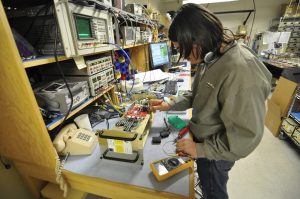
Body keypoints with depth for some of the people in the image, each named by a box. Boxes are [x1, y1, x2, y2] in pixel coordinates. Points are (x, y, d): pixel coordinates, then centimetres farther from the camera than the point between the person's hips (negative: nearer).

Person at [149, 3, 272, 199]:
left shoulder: (241, 71, -34)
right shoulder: (209, 58, -5)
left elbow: (246, 137, -29)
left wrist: (200, 149, -21)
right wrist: (171, 104, -3)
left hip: (215, 153, -7)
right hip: (202, 138, 7)